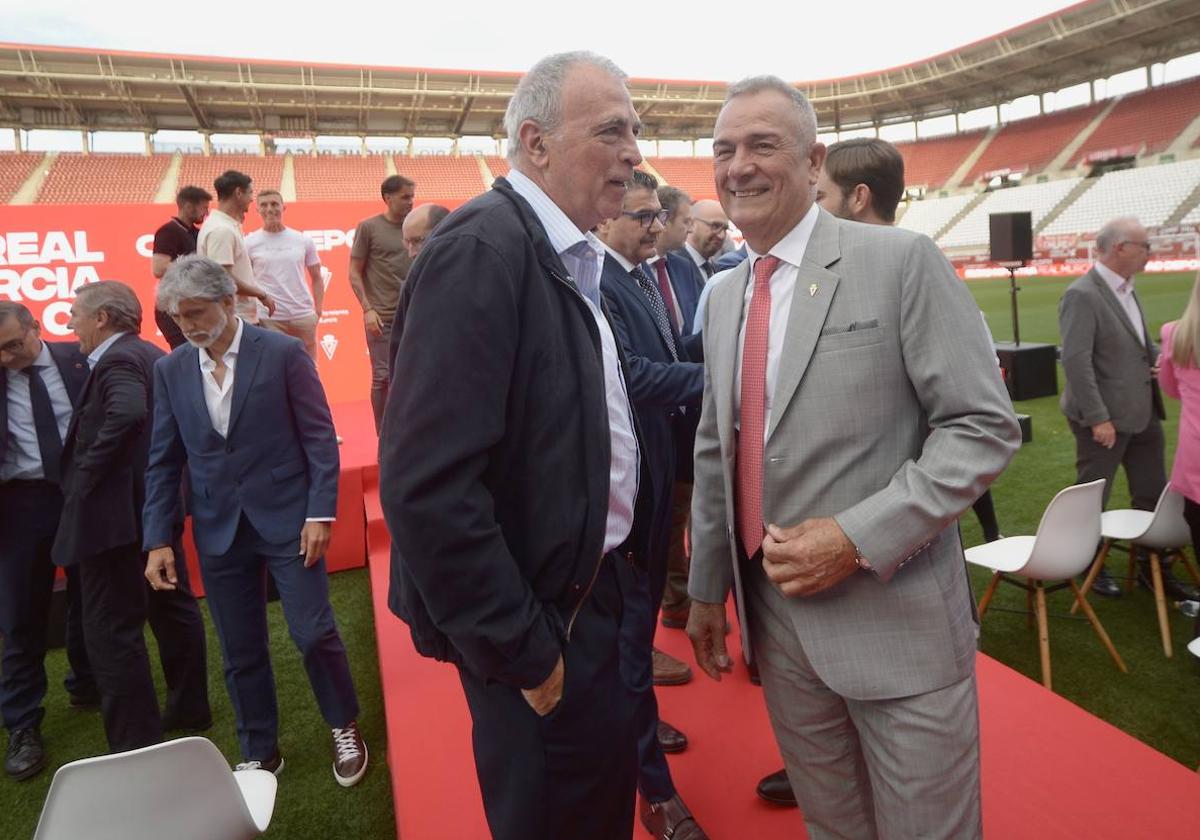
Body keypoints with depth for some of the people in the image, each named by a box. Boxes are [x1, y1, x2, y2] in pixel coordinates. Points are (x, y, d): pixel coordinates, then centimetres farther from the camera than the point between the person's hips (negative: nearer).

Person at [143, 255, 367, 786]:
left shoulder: (283, 353, -7)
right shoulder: (170, 370, 4)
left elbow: (319, 438, -6)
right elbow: (164, 461, 7)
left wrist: (320, 513, -12)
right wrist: (157, 539, 2)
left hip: (287, 520, -3)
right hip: (219, 530, 4)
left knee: (314, 633, 0)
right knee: (240, 652, 12)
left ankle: (345, 729, 25)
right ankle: (259, 753, 31)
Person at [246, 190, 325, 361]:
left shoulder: (304, 241, 7)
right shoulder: (249, 243, 2)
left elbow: (316, 278, 12)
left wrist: (318, 310, 2)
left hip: (303, 316, 2)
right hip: (268, 318, -2)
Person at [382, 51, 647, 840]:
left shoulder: (572, 256, 7)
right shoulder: (482, 248, -22)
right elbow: (426, 485, -28)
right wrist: (520, 651, -20)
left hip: (588, 584, 8)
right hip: (538, 617, -8)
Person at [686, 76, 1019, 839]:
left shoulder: (902, 261, -9)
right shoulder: (724, 297, 9)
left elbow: (985, 427, -12)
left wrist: (858, 537, -21)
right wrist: (707, 589, 14)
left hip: (896, 620, -5)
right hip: (776, 618, 5)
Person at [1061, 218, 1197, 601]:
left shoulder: (1127, 290, 11)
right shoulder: (1082, 296, -17)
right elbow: (1075, 361, -22)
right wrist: (1098, 418, -23)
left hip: (1143, 413, 9)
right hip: (1105, 419, -9)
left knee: (1152, 497, 16)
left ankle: (1153, 567, 31)